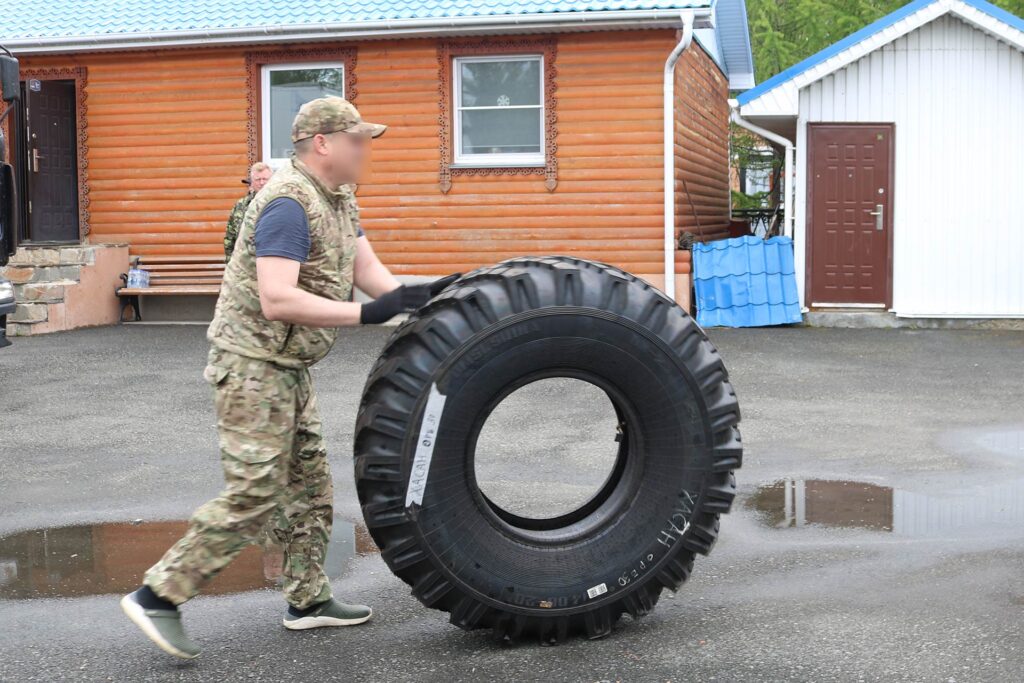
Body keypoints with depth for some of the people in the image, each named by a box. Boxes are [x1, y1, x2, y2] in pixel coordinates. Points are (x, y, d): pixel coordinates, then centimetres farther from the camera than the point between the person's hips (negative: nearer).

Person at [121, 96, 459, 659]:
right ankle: (158, 596, -2)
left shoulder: (339, 199, 11)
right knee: (254, 494, -10)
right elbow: (277, 300, -30)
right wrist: (367, 313, -31)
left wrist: (421, 295, -12)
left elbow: (368, 272, 6)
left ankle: (308, 600, 24)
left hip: (288, 367, 10)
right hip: (253, 364, -10)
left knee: (310, 483, 13)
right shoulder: (289, 203, -20)